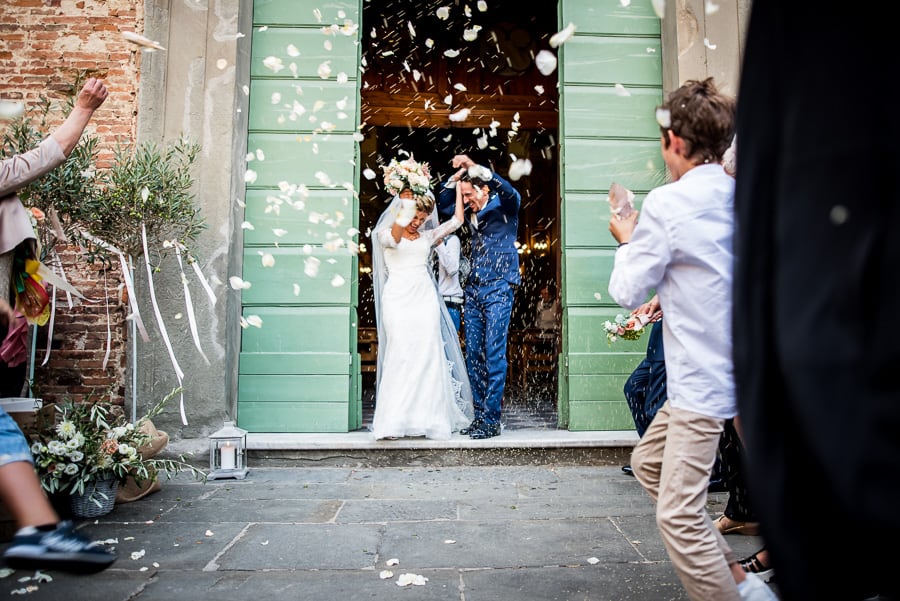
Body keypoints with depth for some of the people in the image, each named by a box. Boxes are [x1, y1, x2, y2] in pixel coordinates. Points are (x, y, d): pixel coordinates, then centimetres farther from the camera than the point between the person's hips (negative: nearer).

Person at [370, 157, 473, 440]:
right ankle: (393, 421, -6)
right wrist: (404, 204, -20)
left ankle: (426, 419, 3)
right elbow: (394, 238, -17)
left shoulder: (426, 236, 19)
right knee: (401, 354, -11)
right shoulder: (385, 234, 7)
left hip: (425, 298, 4)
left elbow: (456, 220, 14)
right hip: (398, 297, -4)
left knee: (428, 356, -3)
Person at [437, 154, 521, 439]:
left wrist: (475, 167, -20)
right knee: (473, 354, 6)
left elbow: (511, 193, -22)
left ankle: (491, 420, -3)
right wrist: (456, 175, 10)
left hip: (498, 289, -6)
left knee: (494, 354, -7)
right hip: (473, 289, 7)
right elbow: (442, 205, 24)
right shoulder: (472, 212, 15)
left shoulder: (503, 207, 0)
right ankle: (479, 415, 13)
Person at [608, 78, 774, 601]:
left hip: (703, 382, -9)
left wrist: (627, 240, 9)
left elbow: (629, 292, -8)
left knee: (679, 514, -4)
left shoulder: (667, 203, -17)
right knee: (648, 462, 22)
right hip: (738, 369, 9)